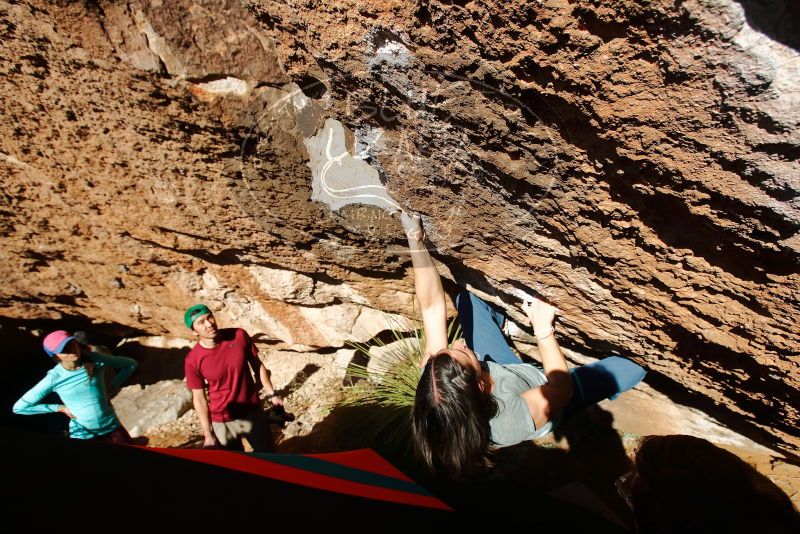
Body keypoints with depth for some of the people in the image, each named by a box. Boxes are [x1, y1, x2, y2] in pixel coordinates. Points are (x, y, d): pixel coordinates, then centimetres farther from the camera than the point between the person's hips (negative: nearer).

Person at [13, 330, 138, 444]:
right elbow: (19, 407, -5)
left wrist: (112, 388, -5)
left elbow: (131, 364, 3)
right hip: (82, 435, -2)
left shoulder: (95, 360, -10)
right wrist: (60, 408, -9)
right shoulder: (54, 378, -13)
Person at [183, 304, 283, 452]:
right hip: (222, 422, -2)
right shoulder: (192, 361, -18)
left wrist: (272, 395, 1)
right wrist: (208, 434, -5)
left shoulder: (239, 335, -15)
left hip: (253, 413, 2)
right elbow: (199, 399, -8)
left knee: (267, 453, 15)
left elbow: (257, 365, -2)